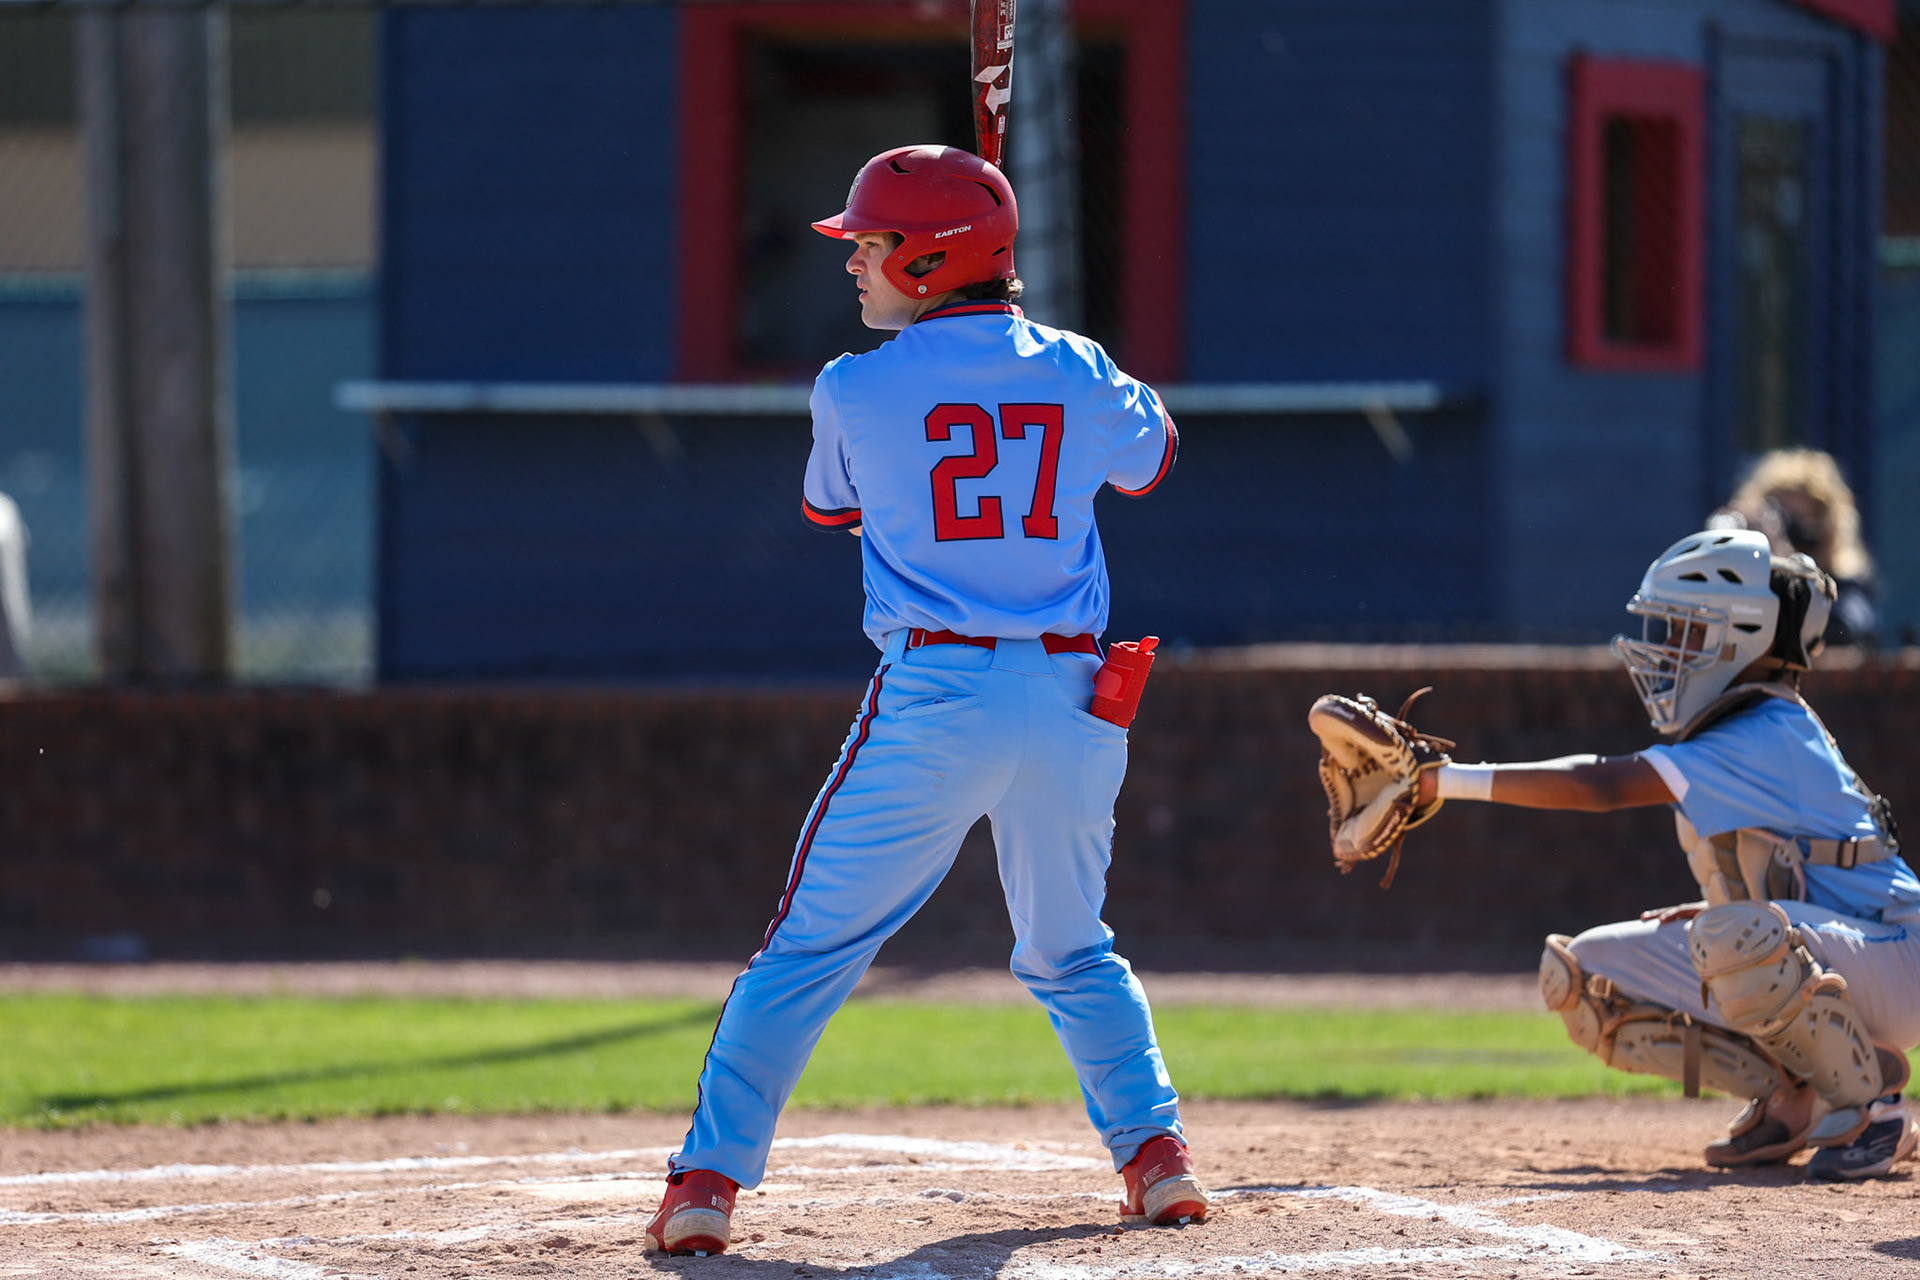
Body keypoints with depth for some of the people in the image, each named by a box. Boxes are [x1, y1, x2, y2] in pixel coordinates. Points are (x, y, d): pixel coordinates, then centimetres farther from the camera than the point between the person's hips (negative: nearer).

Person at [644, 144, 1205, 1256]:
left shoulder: (856, 391, -4)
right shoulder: (1077, 374, 4)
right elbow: (1148, 457, 26)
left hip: (931, 703, -3)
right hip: (1072, 702, 3)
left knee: (809, 952, 3)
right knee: (1073, 952, 23)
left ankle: (709, 1178, -3)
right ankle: (1158, 1152, 13)